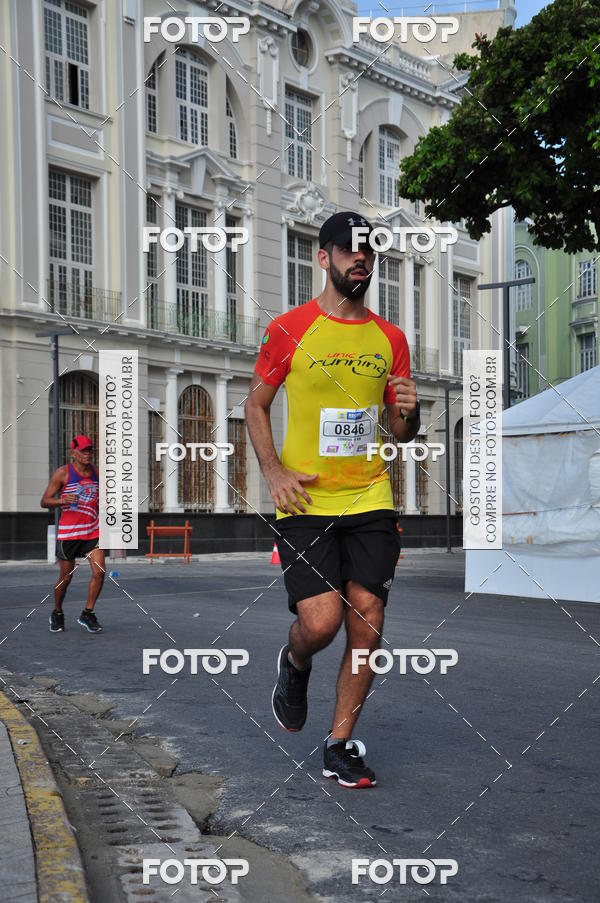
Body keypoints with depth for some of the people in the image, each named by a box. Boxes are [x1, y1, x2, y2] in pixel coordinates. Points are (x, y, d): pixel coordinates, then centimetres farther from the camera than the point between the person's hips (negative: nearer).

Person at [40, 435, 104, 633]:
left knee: (99, 572, -10)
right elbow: (44, 501, -8)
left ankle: (87, 614, 6)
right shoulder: (63, 473, -7)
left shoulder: (96, 472, 9)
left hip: (92, 531, 4)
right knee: (66, 577, 5)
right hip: (68, 532, -4)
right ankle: (57, 614, 29)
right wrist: (61, 500, -26)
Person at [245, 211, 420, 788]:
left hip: (371, 500, 3)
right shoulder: (289, 329, 0)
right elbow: (255, 404, 7)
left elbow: (400, 433, 15)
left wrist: (409, 414, -8)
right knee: (321, 622, -14)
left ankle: (339, 746, 17)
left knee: (367, 627, -1)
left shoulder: (390, 338, 10)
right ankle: (293, 665, 24)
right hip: (306, 501, -3)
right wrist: (273, 471, -7)